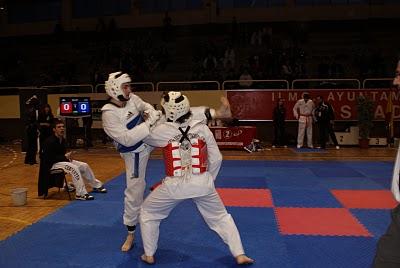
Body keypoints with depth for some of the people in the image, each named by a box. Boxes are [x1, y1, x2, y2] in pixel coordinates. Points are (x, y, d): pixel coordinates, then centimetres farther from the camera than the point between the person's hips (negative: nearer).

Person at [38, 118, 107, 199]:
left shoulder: (62, 140, 6)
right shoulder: (49, 142, -21)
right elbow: (49, 158, -24)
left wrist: (68, 156, -6)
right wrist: (65, 157, -24)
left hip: (61, 161, 9)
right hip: (51, 164, -9)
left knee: (84, 166, 2)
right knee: (74, 168, -32)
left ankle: (97, 186, 18)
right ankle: (80, 194, -28)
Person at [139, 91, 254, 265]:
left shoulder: (162, 131, -11)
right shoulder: (202, 128, -5)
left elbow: (146, 138, 12)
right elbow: (216, 159, 1)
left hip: (175, 185, -1)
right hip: (202, 183, 2)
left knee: (148, 213, 23)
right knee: (221, 217, 20)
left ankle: (149, 255, 31)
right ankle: (240, 255, 19)